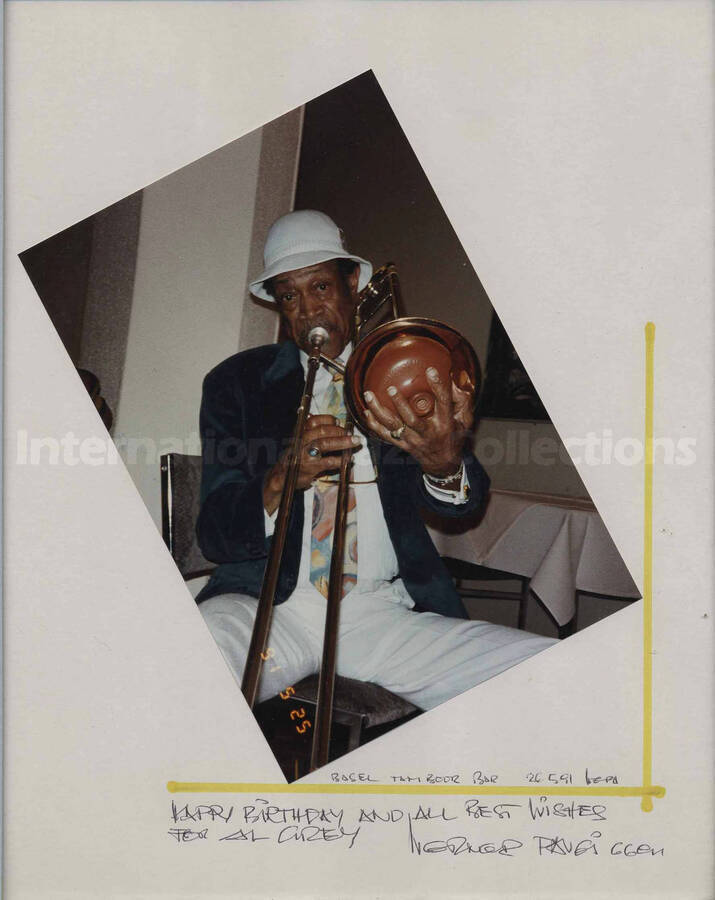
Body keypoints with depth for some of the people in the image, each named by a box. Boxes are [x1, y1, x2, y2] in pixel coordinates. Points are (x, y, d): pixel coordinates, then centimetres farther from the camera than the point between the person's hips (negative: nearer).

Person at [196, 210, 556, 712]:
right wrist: (280, 484, -22)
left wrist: (444, 466, -27)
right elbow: (214, 536, 1)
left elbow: (468, 501, -1)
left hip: (386, 612, 2)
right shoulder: (236, 384, 9)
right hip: (272, 607, -1)